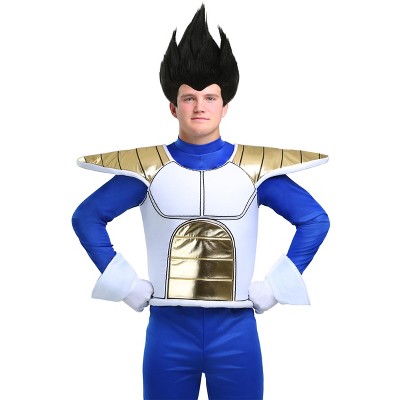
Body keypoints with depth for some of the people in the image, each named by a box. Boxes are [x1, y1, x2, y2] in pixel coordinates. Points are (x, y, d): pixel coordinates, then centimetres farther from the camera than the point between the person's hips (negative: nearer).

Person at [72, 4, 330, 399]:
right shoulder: (148, 168, -3)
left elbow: (315, 219, 3)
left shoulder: (256, 167, -2)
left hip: (236, 331, 1)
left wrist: (273, 287, -3)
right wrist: (129, 286, -3)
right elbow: (86, 218, 2)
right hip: (169, 331, 0)